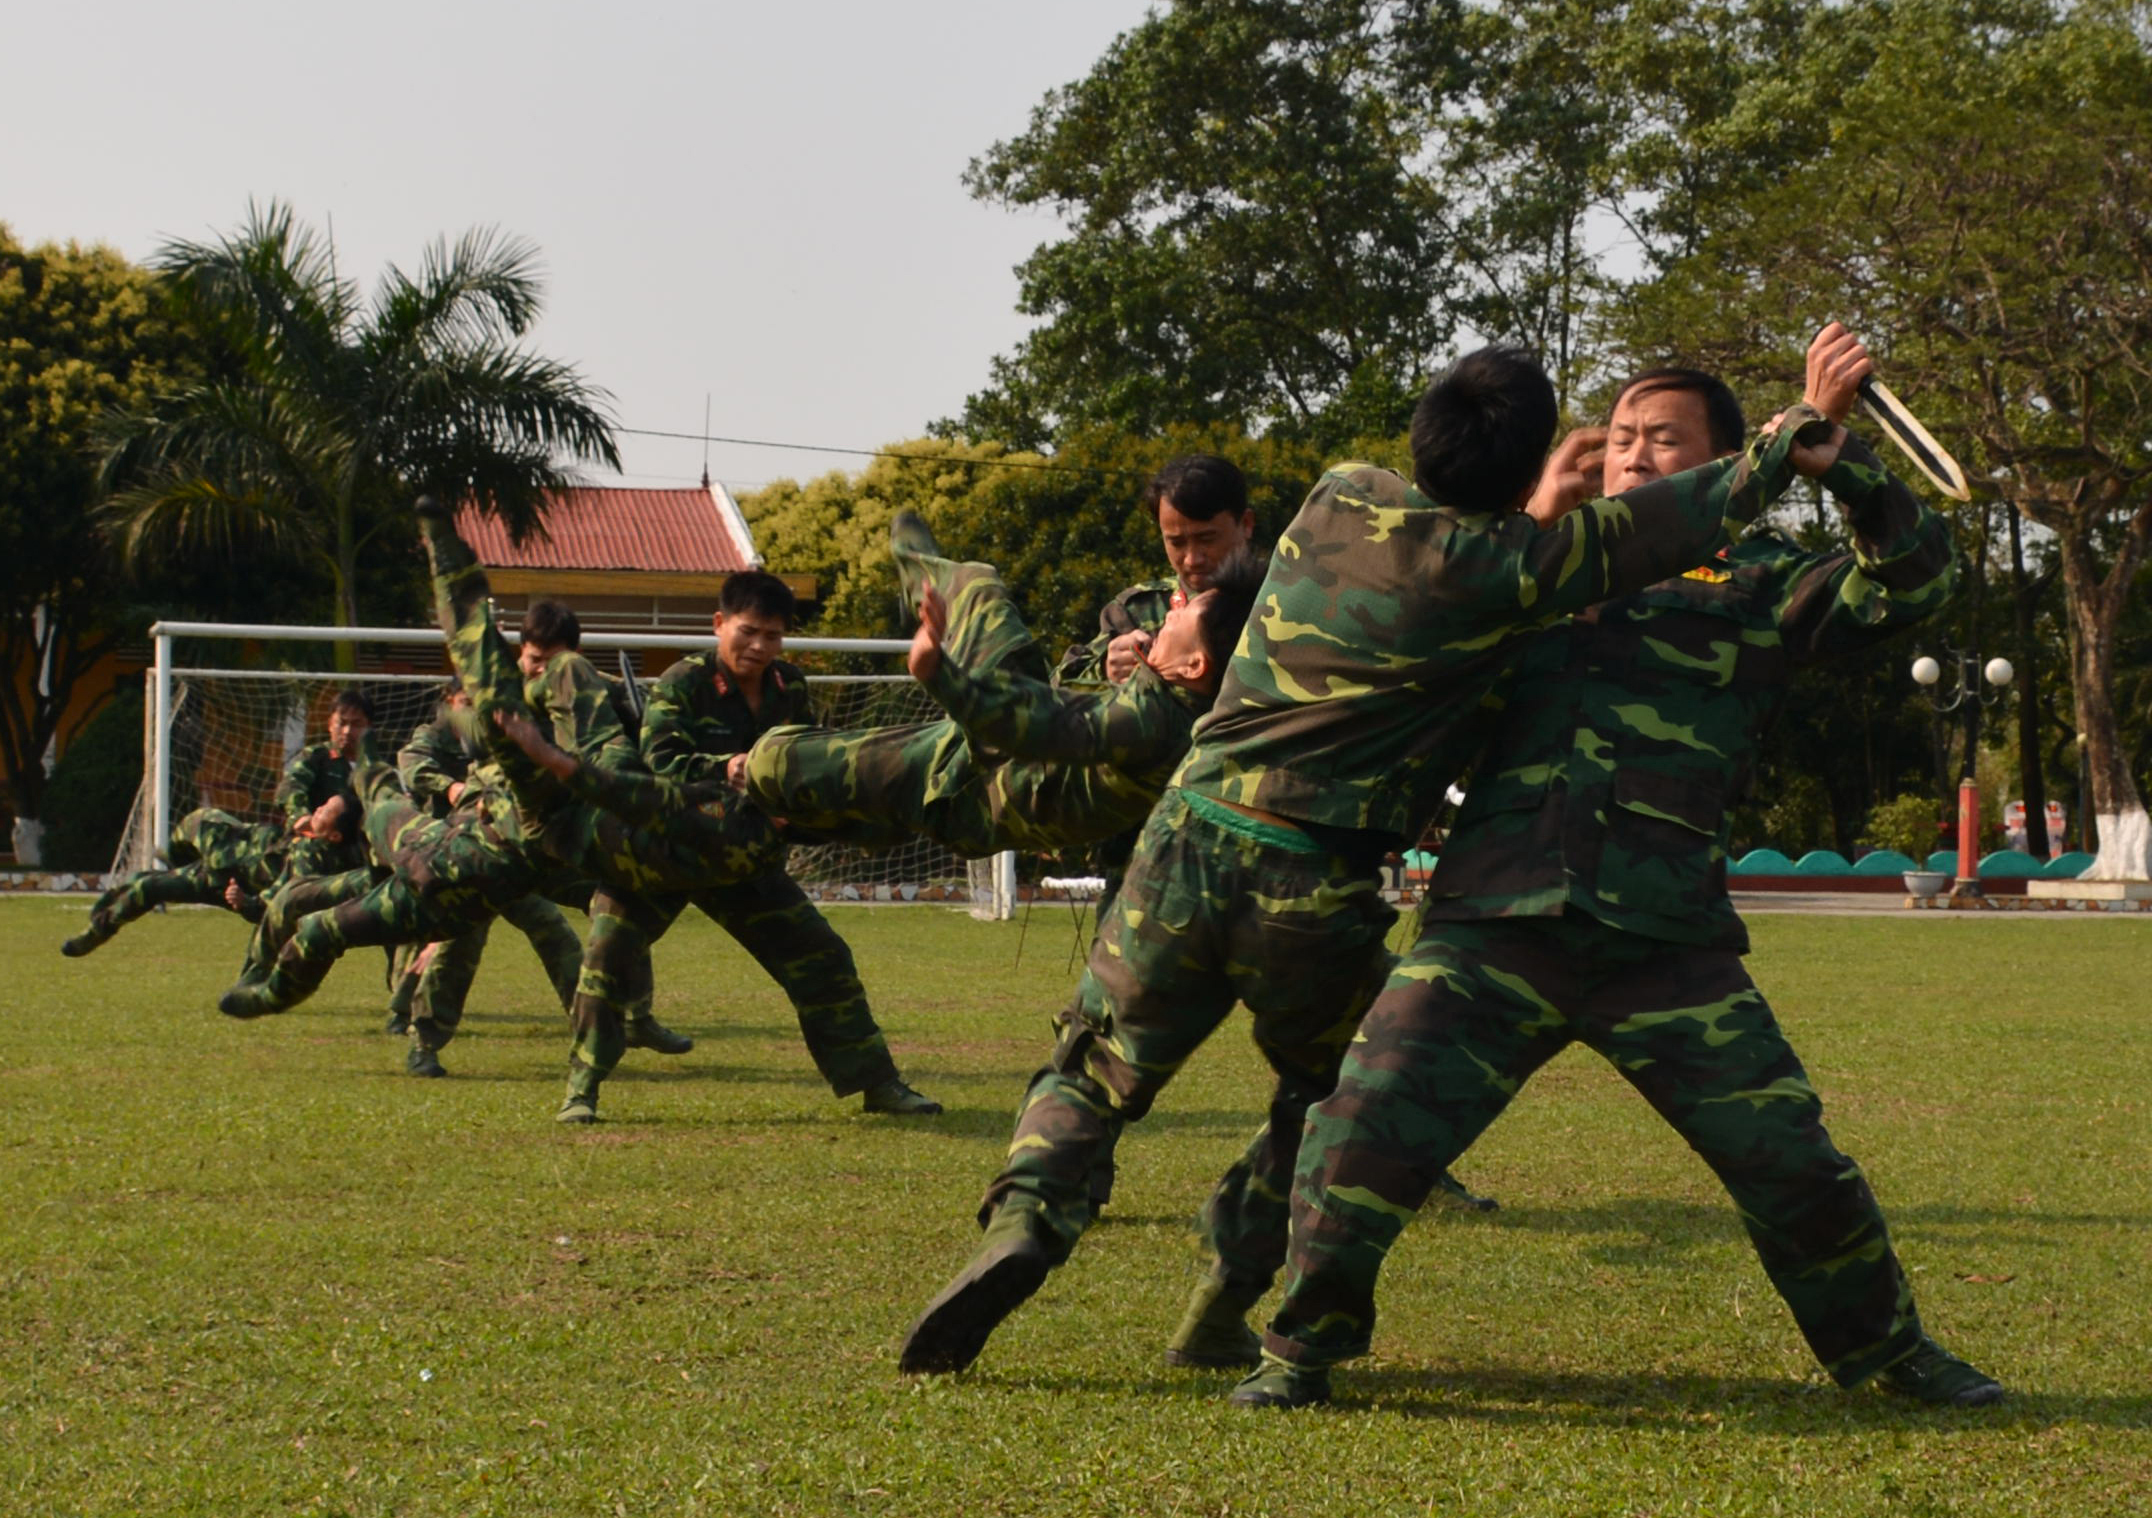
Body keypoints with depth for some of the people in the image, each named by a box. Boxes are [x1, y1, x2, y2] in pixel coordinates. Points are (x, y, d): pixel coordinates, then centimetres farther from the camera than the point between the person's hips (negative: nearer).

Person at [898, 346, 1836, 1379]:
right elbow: (1670, 523, -4)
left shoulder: (1337, 497, 5)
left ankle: (1022, 1222, -11)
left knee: (1096, 1072, 16)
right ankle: (1219, 1315, 15)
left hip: (1189, 838, 3)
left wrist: (1535, 513, 20)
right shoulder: (1491, 563, -10)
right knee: (1326, 1099, 23)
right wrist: (1789, 440, 6)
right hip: (1315, 895, -3)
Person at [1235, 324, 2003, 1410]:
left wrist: (1828, 442, -6)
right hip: (1493, 924, 1)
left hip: (1665, 942, -1)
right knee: (1366, 1127, -13)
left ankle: (1882, 1348, 25)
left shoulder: (1757, 585, 14)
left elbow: (1911, 578, 1)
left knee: (1789, 1159, -1)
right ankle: (1304, 1347, 7)